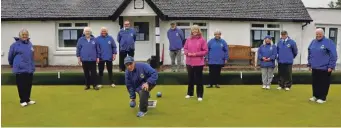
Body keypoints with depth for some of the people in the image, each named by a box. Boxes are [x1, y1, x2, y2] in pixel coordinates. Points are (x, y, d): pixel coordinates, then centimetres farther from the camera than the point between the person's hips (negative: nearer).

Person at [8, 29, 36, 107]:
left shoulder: (30, 44, 7)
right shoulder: (15, 45, -7)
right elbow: (10, 56, 2)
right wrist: (12, 65, 14)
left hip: (30, 69, 5)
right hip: (20, 69, -5)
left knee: (29, 85, 11)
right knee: (22, 86, 2)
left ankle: (28, 99, 23)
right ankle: (23, 100, 14)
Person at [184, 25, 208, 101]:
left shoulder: (202, 40, -6)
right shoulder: (188, 39, 5)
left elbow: (205, 51, -6)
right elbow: (185, 48, 11)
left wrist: (196, 54, -15)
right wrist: (187, 53, -10)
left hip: (198, 63, -4)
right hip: (189, 62, 4)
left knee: (199, 79, 2)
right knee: (190, 78, 15)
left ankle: (200, 95, 11)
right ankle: (190, 93, 30)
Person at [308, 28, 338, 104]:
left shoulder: (329, 42, -9)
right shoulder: (313, 42, 10)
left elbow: (333, 55, -13)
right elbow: (309, 54, 18)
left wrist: (331, 66, -15)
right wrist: (309, 64, 16)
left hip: (324, 68, -6)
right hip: (315, 68, 6)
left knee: (323, 83, 1)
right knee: (315, 83, 12)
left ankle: (322, 98, 10)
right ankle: (315, 96, 24)